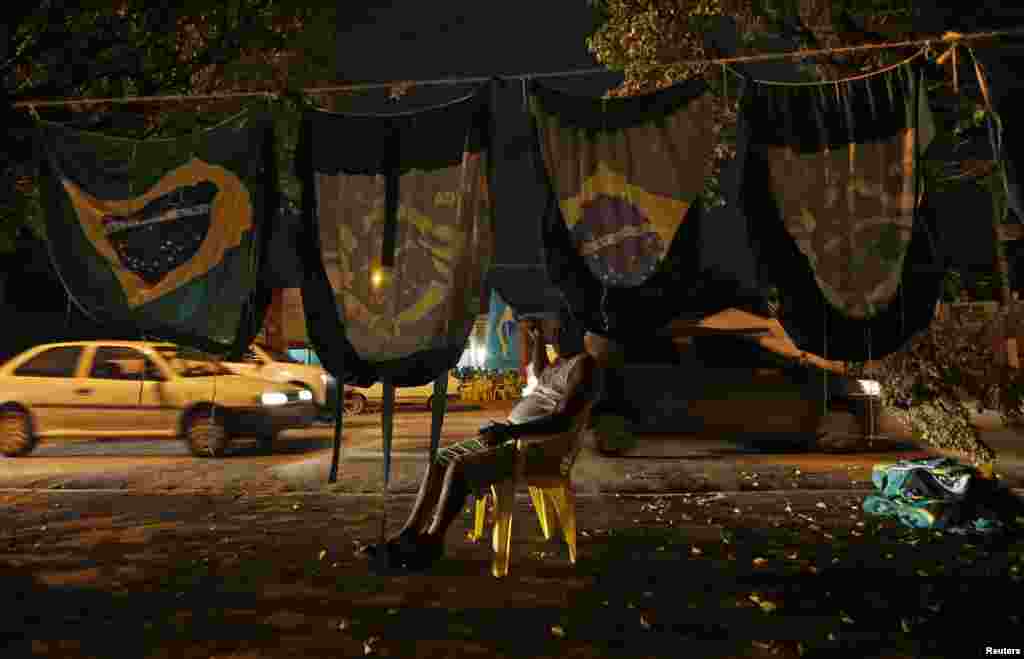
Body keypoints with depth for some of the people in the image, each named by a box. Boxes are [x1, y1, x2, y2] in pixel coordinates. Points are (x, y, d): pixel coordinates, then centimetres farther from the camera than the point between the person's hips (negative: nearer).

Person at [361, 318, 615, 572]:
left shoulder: (584, 364, -12)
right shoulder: (563, 359, 18)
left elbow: (562, 420, -23)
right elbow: (540, 373, 43)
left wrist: (509, 430, -29)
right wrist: (538, 336, 29)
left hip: (535, 445, -10)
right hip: (514, 436, 10)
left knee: (460, 465, -25)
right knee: (440, 459, -2)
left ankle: (431, 542, -12)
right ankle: (406, 536, -6)